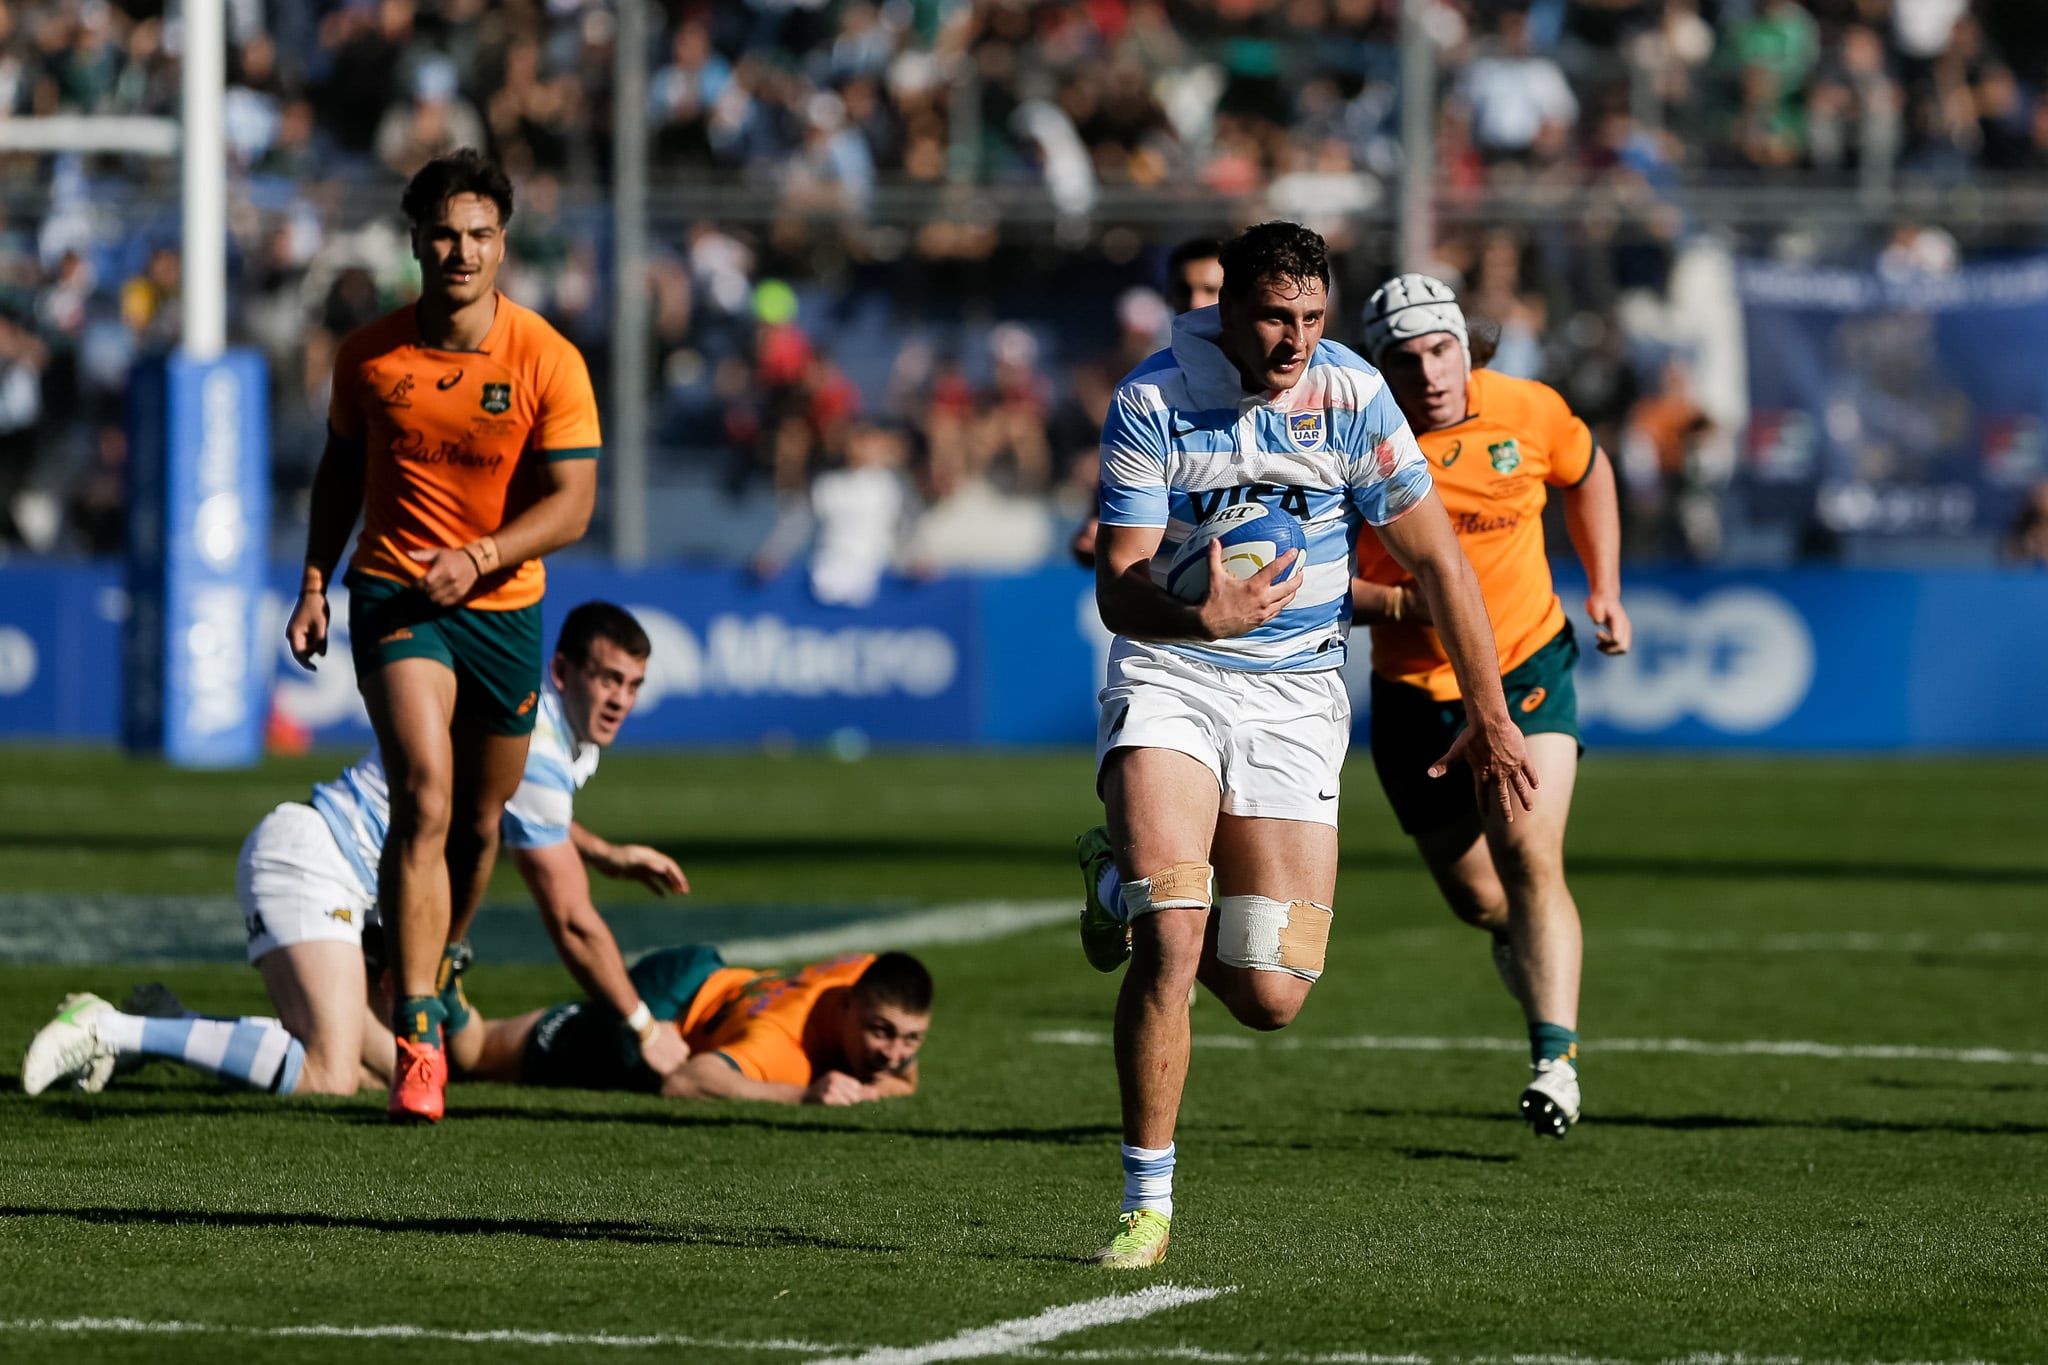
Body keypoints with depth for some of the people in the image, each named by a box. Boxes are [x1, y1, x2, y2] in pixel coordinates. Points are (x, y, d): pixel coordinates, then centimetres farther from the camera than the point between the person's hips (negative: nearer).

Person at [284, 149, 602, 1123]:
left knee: (478, 822, 14)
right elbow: (340, 468, 13)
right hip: (394, 596, -1)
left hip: (504, 605, 1)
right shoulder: (368, 356, -3)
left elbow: (572, 504, -13)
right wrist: (316, 578, 3)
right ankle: (417, 1041, -24)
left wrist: (480, 555, -27)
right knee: (425, 798, -20)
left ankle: (433, 974, 44)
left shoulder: (548, 362, -10)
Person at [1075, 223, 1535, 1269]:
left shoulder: (1351, 398, -7)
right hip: (1167, 675, -2)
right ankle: (1147, 1207, -8)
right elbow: (1118, 589, -13)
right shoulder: (1151, 403, -12)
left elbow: (1436, 560, 1)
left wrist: (1489, 714, 3)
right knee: (1170, 943, -22)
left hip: (1295, 694, 2)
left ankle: (1143, 895, 30)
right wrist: (1201, 619, -35)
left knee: (1270, 997, -3)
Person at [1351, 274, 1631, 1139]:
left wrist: (1605, 589, 9)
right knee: (1474, 896, 12)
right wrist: (1399, 603, -26)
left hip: (1528, 670, -1)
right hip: (1415, 697, 1)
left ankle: (1556, 1059, -26)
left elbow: (1585, 473, 14)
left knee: (1529, 856, -21)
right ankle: (1522, 940, 49)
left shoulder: (1528, 412, -9)